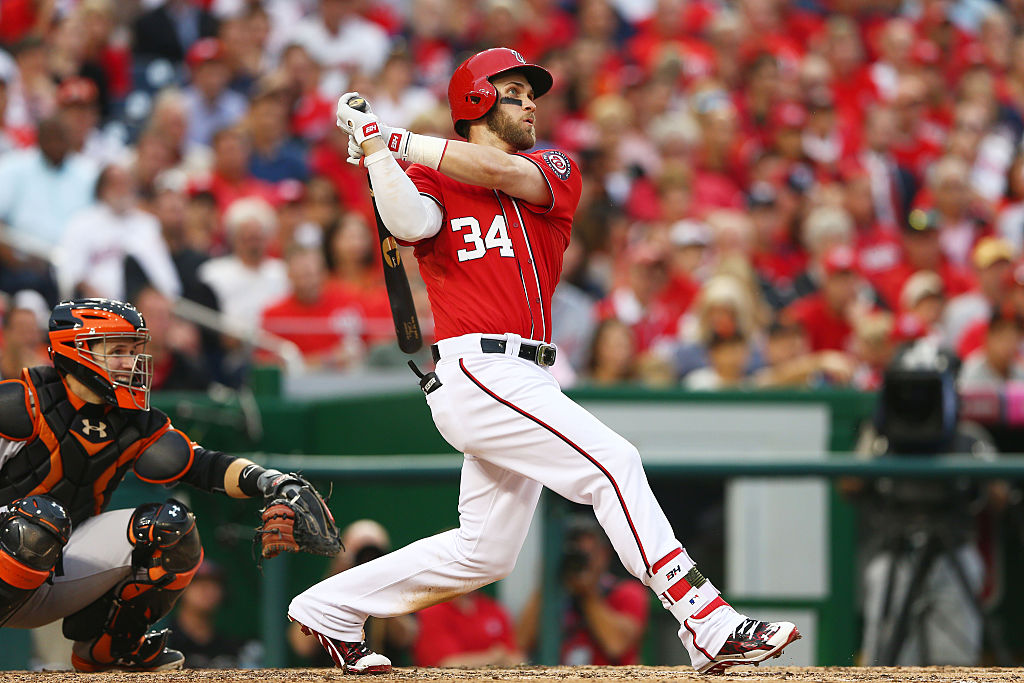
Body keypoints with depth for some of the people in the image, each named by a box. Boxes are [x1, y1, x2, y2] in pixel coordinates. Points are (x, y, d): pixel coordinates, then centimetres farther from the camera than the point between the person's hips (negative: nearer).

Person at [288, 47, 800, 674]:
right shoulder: (432, 180, 5)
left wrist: (397, 139, -5)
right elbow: (411, 223, -19)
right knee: (612, 463, -19)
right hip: (476, 370, -7)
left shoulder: (557, 172, 16)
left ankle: (331, 607, 26)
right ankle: (709, 625, -23)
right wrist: (377, 150, -17)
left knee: (485, 552, 13)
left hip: (522, 383, 7)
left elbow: (505, 171, -6)